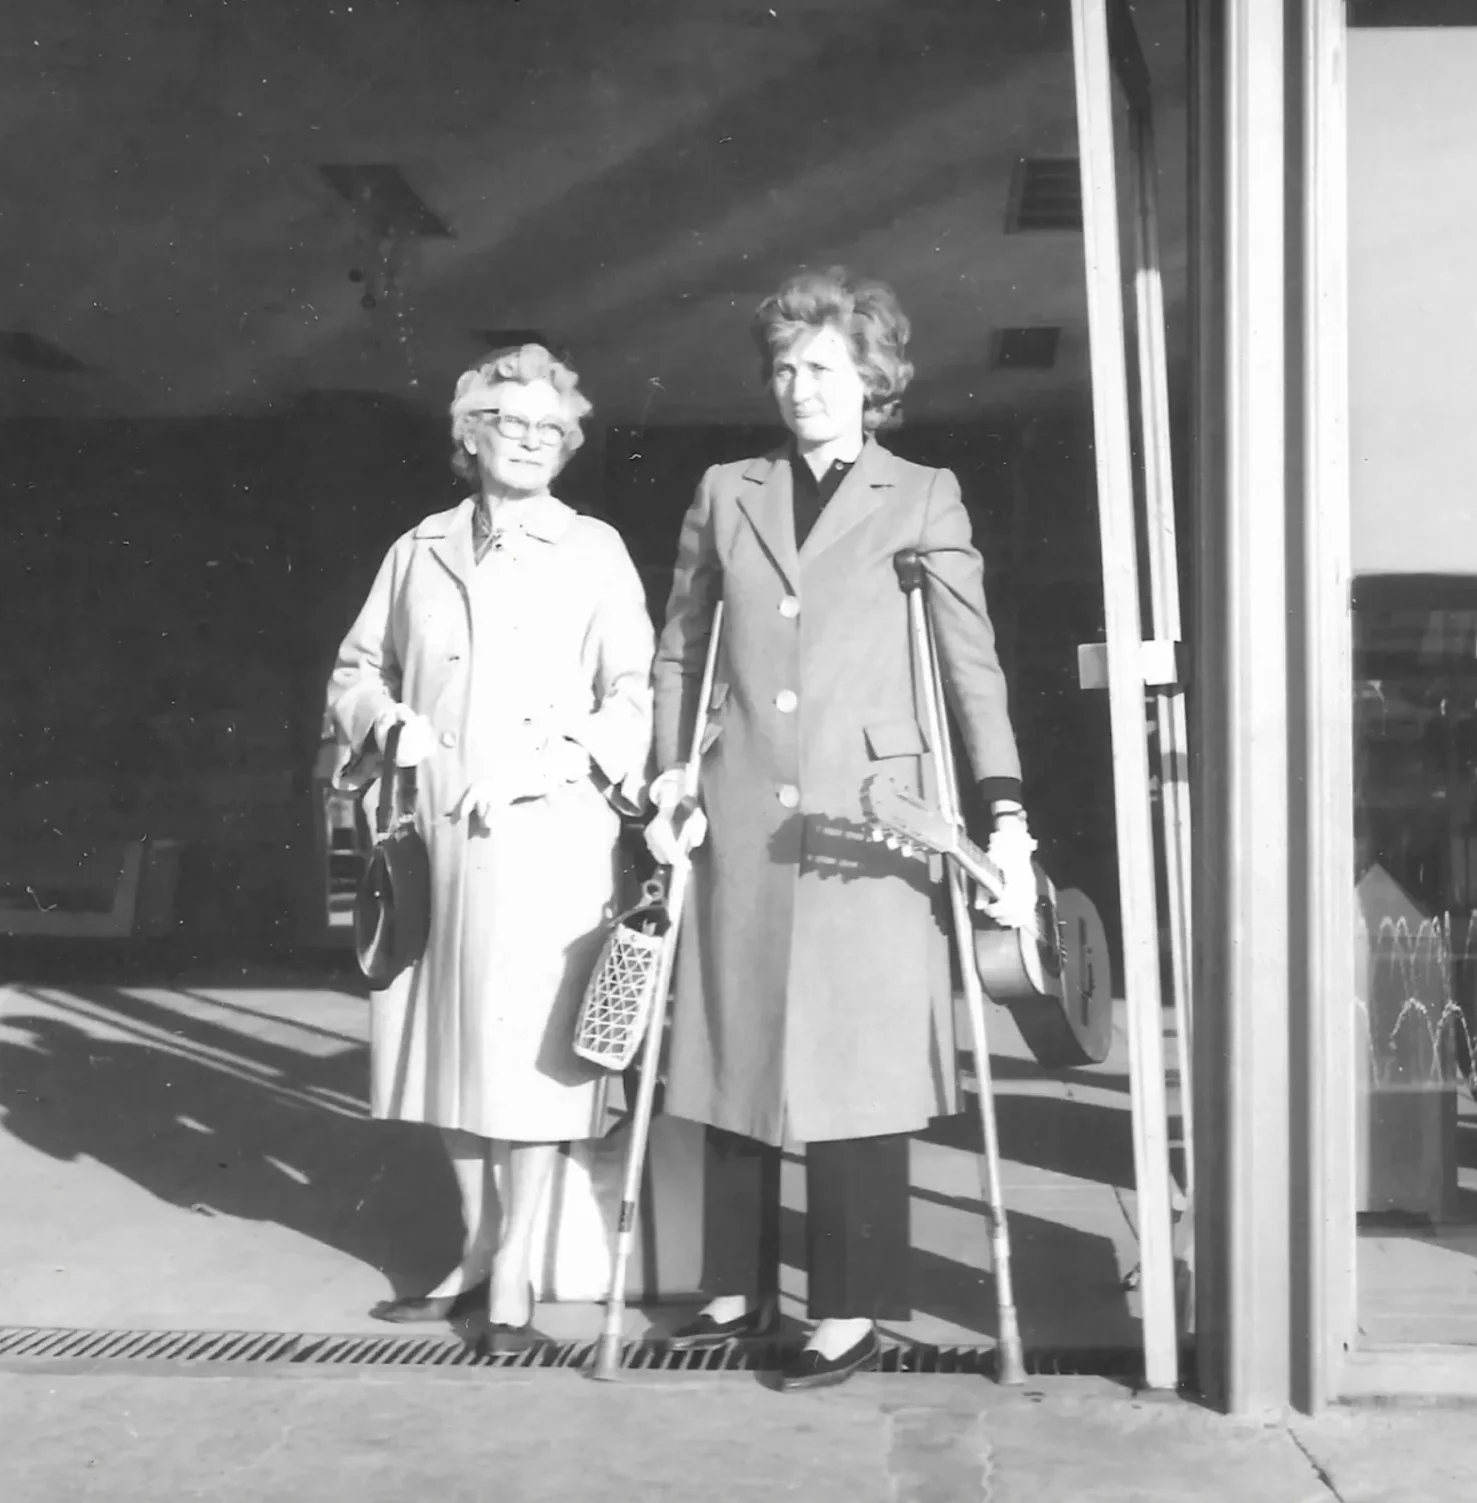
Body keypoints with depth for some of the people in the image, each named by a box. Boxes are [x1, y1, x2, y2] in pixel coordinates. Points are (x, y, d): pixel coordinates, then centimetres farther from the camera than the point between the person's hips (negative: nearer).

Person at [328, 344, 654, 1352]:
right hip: (440, 835, 4)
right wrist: (390, 721, 0)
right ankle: (477, 1247, 22)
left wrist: (552, 760, -15)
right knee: (455, 1038, 8)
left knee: (531, 1045, -4)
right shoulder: (421, 551, 14)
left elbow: (635, 694, -1)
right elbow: (357, 668, 21)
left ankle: (516, 1266, 7)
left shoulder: (595, 551, 6)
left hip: (552, 834, -3)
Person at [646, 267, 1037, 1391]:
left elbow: (973, 663, 0)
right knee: (739, 1047, 8)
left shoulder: (923, 499, 6)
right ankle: (741, 1288, 21)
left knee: (855, 1058, -2)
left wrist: (1006, 813, -9)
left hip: (864, 817, -3)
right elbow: (679, 652, 16)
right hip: (743, 816, 3)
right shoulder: (726, 495, 14)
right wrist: (672, 775, 4)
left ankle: (854, 1312, 8)